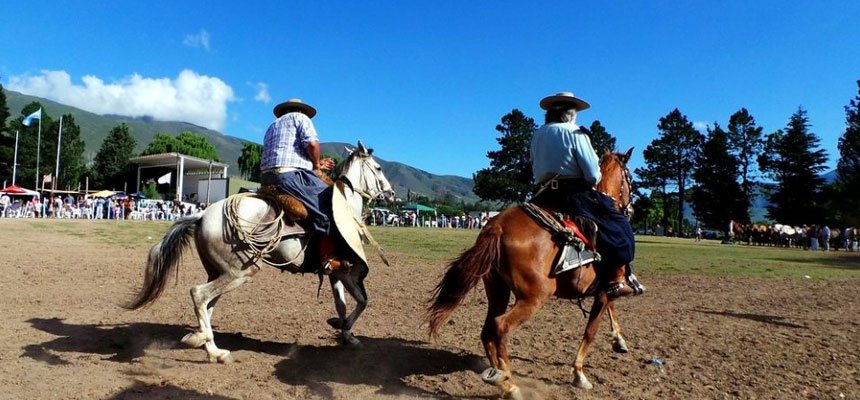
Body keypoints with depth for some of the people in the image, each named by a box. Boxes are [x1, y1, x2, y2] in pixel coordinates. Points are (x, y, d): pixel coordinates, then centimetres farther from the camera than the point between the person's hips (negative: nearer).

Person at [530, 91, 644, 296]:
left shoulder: (537, 135, 12)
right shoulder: (575, 133, -6)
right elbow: (593, 174, -10)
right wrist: (593, 182, 9)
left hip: (544, 198, 6)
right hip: (574, 194, -6)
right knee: (618, 225, 7)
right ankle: (618, 280, 3)